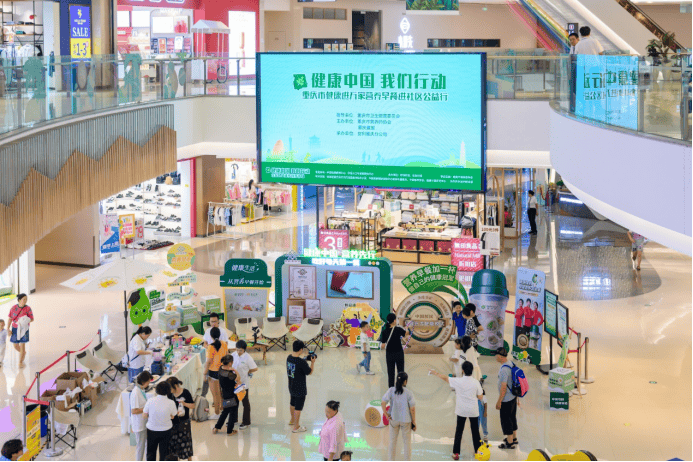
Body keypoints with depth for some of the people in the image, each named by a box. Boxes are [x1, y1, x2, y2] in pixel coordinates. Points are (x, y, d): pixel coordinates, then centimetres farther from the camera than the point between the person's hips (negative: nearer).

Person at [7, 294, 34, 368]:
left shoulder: (28, 308, -11)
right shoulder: (14, 308, -5)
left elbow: (32, 319, -6)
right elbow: (10, 318, 2)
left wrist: (27, 321, -28)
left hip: (23, 329, -3)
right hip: (15, 329, 3)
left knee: (22, 346, -3)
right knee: (16, 346, 11)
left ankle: (21, 362, 13)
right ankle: (24, 353, 44)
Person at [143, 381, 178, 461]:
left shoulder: (150, 401, -17)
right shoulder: (170, 403, -18)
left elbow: (144, 416, -8)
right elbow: (172, 416, -4)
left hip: (151, 430, 0)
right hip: (165, 430, 0)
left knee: (151, 452, 17)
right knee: (164, 452, 14)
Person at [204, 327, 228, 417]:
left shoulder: (211, 347, -21)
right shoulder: (224, 344, -3)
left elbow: (209, 361, -19)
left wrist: (205, 374, -10)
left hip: (214, 372, -6)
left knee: (215, 394, 5)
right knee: (222, 392, 21)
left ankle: (217, 413, 14)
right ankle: (222, 409, 33)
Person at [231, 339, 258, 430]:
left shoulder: (248, 358, -18)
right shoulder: (234, 355, -3)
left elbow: (255, 369, -11)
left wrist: (245, 372, -8)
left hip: (244, 383, -6)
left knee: (245, 403, 8)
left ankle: (246, 422, 18)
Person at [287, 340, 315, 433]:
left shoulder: (289, 358, -4)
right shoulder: (302, 362, -27)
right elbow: (309, 372, -14)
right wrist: (312, 362, -5)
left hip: (291, 386, 8)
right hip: (300, 388, -8)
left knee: (292, 403, 27)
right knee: (298, 407, 5)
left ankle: (292, 420, 47)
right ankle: (296, 427, 15)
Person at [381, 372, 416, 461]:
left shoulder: (391, 390, -9)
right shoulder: (409, 393, -13)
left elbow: (383, 402, -17)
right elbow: (412, 409, -12)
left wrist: (386, 415, -6)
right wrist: (414, 423, -2)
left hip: (394, 419, 2)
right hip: (406, 420, -2)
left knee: (392, 441, 17)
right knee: (407, 442, 13)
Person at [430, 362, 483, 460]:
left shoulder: (457, 381, -13)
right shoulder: (476, 382, -11)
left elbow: (445, 378, 2)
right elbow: (480, 397, -5)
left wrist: (435, 373, 17)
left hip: (461, 411, 0)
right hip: (473, 411, 1)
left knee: (459, 431, 7)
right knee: (475, 431, 14)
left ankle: (456, 453, 6)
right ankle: (478, 451, 24)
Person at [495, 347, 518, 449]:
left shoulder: (504, 369, -27)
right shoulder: (510, 363, 2)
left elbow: (503, 387, -26)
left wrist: (499, 401, -17)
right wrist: (517, 396, 23)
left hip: (506, 399, -9)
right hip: (513, 396, 9)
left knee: (506, 420, 3)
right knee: (512, 417, 22)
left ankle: (510, 443, 12)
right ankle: (514, 438, 36)